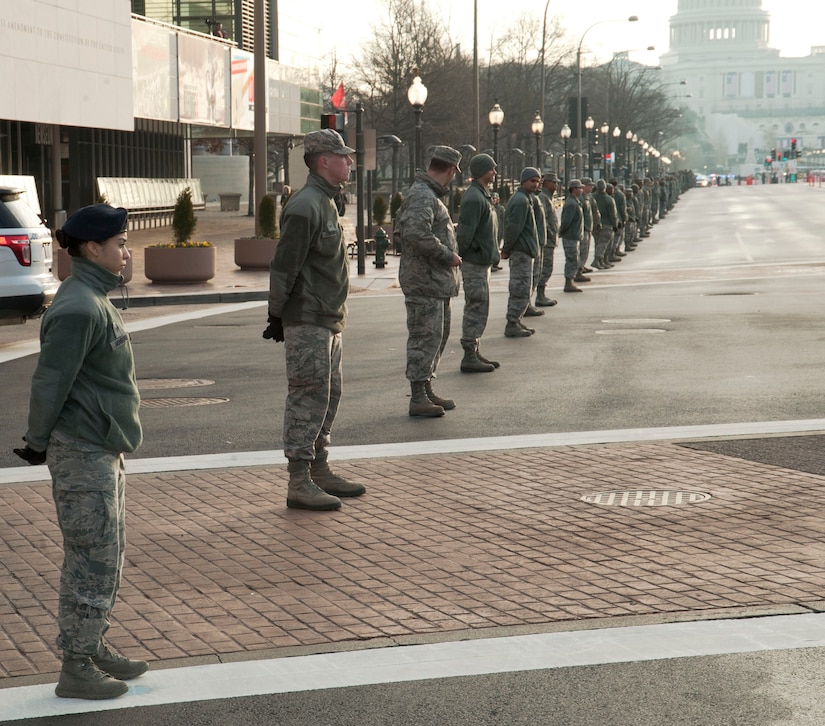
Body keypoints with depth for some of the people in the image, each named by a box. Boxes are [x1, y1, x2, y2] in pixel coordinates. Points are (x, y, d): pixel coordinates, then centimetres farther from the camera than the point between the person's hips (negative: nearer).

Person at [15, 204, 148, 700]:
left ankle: (94, 650, 28)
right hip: (82, 454, -10)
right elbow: (50, 383, -19)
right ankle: (77, 669, 5)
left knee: (108, 558, 17)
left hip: (105, 452, 10)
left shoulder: (97, 302, 12)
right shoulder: (78, 310, -20)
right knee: (92, 561, -3)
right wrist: (38, 444, -10)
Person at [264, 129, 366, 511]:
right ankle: (299, 484, -6)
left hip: (328, 321, 10)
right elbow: (284, 266, -18)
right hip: (307, 322, -10)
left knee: (328, 395, 14)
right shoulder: (304, 207, -17)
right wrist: (277, 317, -14)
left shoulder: (325, 204, 17)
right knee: (308, 397, -8)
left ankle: (319, 470, 24)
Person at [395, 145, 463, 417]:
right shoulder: (422, 196, -17)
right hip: (425, 280, -11)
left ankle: (427, 391, 26)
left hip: (437, 281, 11)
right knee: (425, 337, -8)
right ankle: (418, 398, -4)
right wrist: (447, 255, -21)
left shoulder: (430, 195, 17)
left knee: (438, 336, 17)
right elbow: (416, 233, -31)